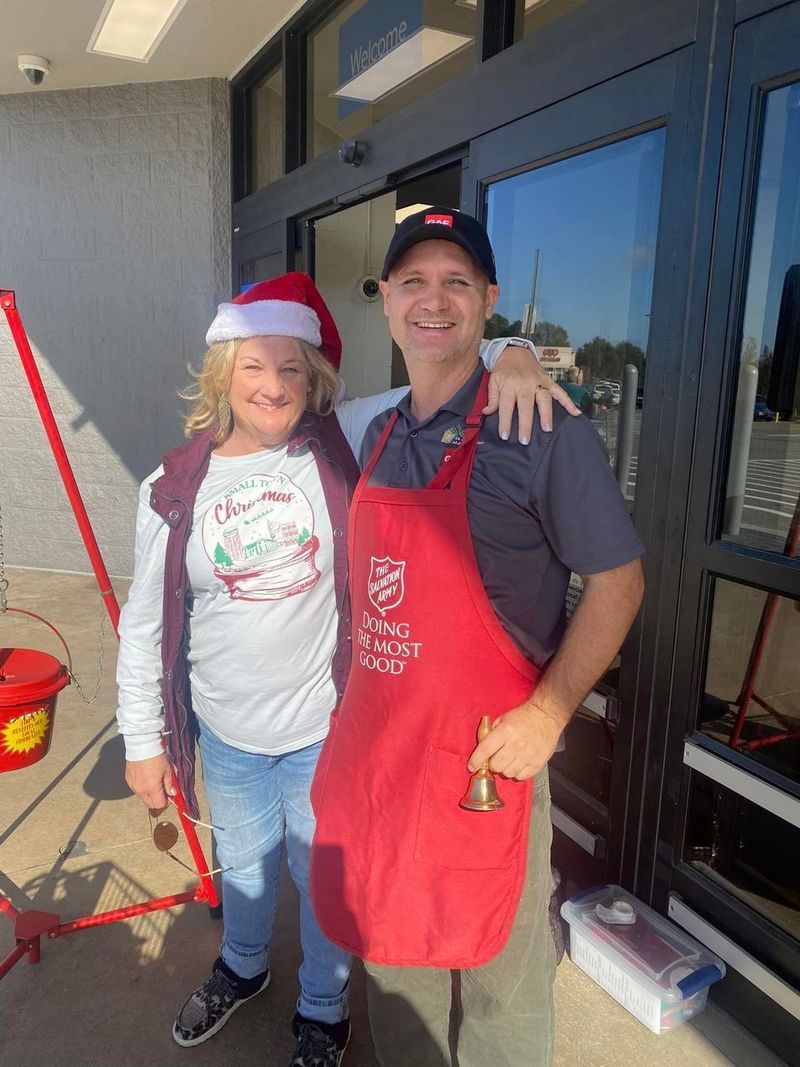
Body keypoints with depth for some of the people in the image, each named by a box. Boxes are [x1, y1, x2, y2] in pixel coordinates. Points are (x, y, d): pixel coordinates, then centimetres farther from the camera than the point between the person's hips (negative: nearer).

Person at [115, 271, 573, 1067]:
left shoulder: (345, 442, -13)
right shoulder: (174, 489, -9)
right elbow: (144, 624, -2)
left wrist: (509, 355, -34)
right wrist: (142, 742, 2)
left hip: (327, 730, -2)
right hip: (225, 735, 3)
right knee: (243, 866, 29)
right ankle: (242, 968, 62)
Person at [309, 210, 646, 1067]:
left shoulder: (542, 431, -13)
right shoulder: (378, 433, 6)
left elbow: (617, 582, -10)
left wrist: (547, 713, -18)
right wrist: (359, 701, 11)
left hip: (482, 756, -6)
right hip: (372, 740, 6)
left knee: (496, 977, 14)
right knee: (389, 944, 25)